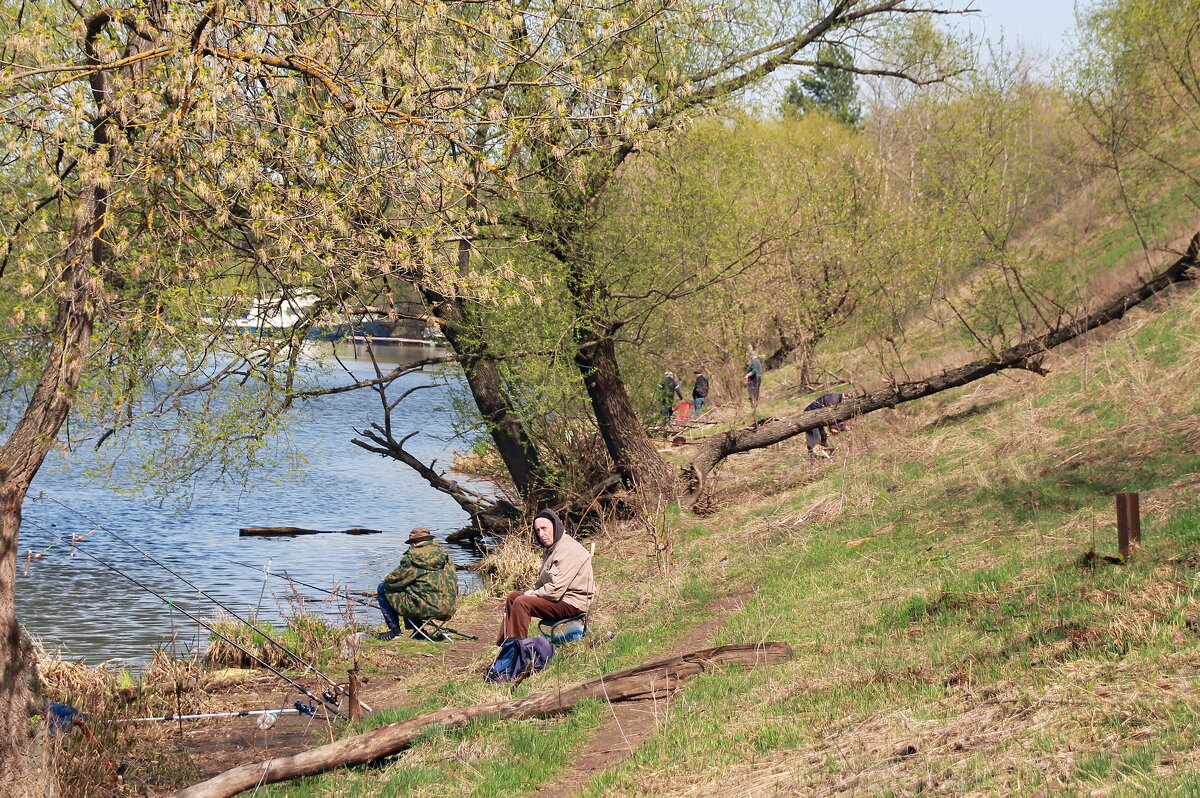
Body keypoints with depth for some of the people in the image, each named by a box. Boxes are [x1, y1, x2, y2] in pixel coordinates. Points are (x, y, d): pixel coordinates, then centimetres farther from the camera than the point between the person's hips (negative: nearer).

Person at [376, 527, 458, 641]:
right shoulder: (444, 556, 13)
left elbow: (392, 581, -4)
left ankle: (395, 630, 8)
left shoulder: (412, 557, -8)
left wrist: (386, 582, 20)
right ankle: (417, 629, 27)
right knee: (410, 588, 34)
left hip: (426, 608, -8)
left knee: (383, 588, 7)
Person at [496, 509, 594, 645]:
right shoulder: (550, 548, 14)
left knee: (521, 603, -24)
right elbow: (542, 582, 21)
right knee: (513, 596, 15)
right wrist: (528, 594, 1)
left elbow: (556, 590, -26)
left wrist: (529, 596, -12)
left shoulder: (568, 550, -21)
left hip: (572, 603, -11)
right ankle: (504, 645, 15)